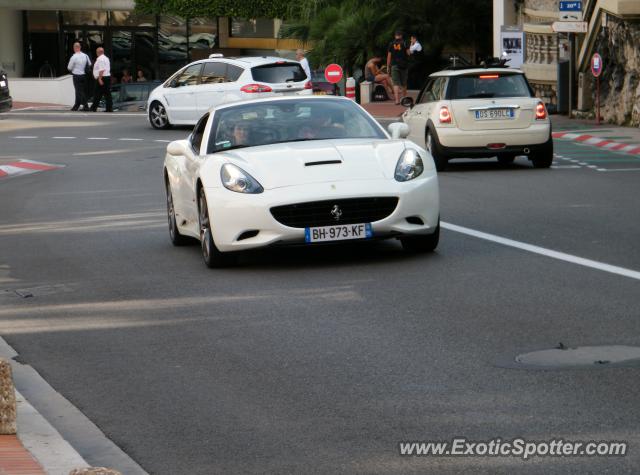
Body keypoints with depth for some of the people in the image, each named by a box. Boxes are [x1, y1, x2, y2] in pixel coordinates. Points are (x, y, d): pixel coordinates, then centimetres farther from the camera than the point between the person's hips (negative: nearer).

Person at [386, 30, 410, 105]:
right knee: (403, 83, 14)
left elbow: (389, 56, 2)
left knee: (396, 83, -6)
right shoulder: (404, 43, -2)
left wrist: (388, 66, 8)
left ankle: (397, 100, -19)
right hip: (404, 65, 1)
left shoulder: (391, 44, 2)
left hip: (394, 65, -1)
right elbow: (408, 53, -6)